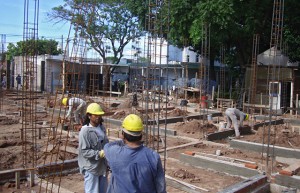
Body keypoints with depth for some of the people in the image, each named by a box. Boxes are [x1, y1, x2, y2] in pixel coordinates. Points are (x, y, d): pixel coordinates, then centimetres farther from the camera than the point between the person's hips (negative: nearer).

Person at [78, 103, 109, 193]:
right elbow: (84, 151, -22)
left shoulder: (102, 128, 4)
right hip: (91, 168, -7)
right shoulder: (85, 131, -19)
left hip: (102, 166, 8)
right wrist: (99, 154, -29)